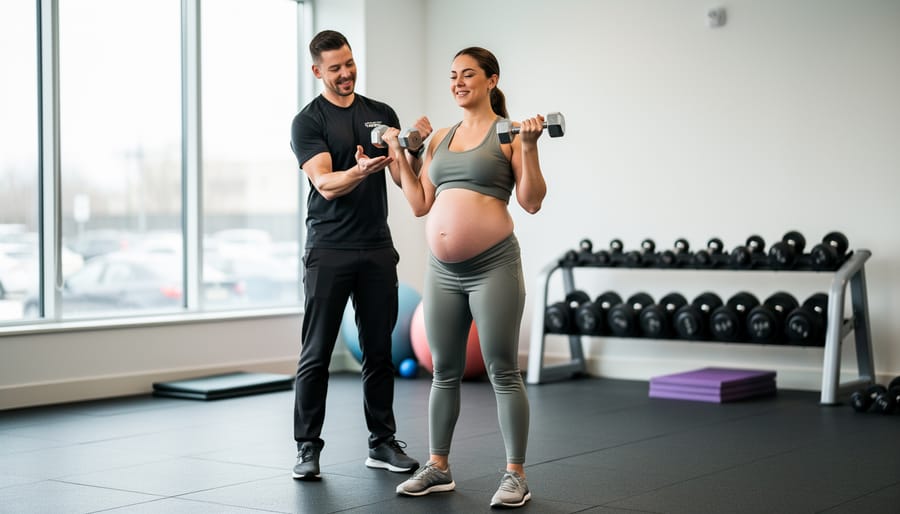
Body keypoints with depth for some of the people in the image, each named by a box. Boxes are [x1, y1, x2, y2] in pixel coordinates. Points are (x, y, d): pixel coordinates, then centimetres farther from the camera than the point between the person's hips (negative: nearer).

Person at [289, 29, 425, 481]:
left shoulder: (381, 114, 10)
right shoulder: (308, 122, -4)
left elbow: (402, 177, 1)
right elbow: (326, 185, -17)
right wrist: (361, 170, -37)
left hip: (377, 248, 4)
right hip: (329, 251, -4)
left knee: (379, 351, 10)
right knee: (316, 354, -1)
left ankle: (382, 442, 20)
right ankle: (308, 447, 8)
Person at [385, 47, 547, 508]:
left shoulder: (508, 133, -2)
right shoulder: (440, 139, 15)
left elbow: (531, 201, -8)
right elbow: (420, 205, 14)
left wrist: (529, 148, -18)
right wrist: (399, 156, 12)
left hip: (493, 266, -6)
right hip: (442, 271, 6)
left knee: (502, 373, -1)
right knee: (444, 372, 13)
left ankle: (515, 475, 7)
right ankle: (438, 467, 24)